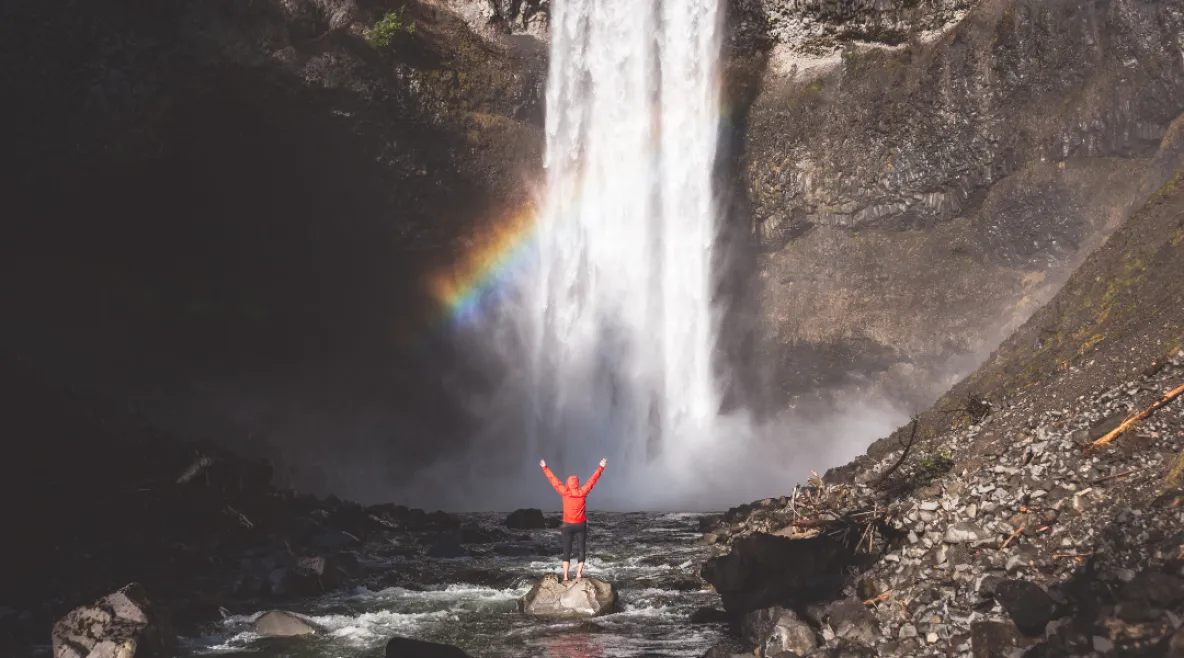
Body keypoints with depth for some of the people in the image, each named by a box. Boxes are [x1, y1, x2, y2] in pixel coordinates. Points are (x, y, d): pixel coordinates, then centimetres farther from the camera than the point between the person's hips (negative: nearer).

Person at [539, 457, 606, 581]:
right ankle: (579, 574, -5)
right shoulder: (582, 492, -5)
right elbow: (592, 480, 5)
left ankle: (565, 577, -1)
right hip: (580, 525, 1)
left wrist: (544, 467, 11)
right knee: (580, 550, 6)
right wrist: (601, 467, 16)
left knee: (567, 551, 4)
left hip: (568, 525, -1)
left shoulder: (565, 492, -8)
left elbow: (554, 480, 1)